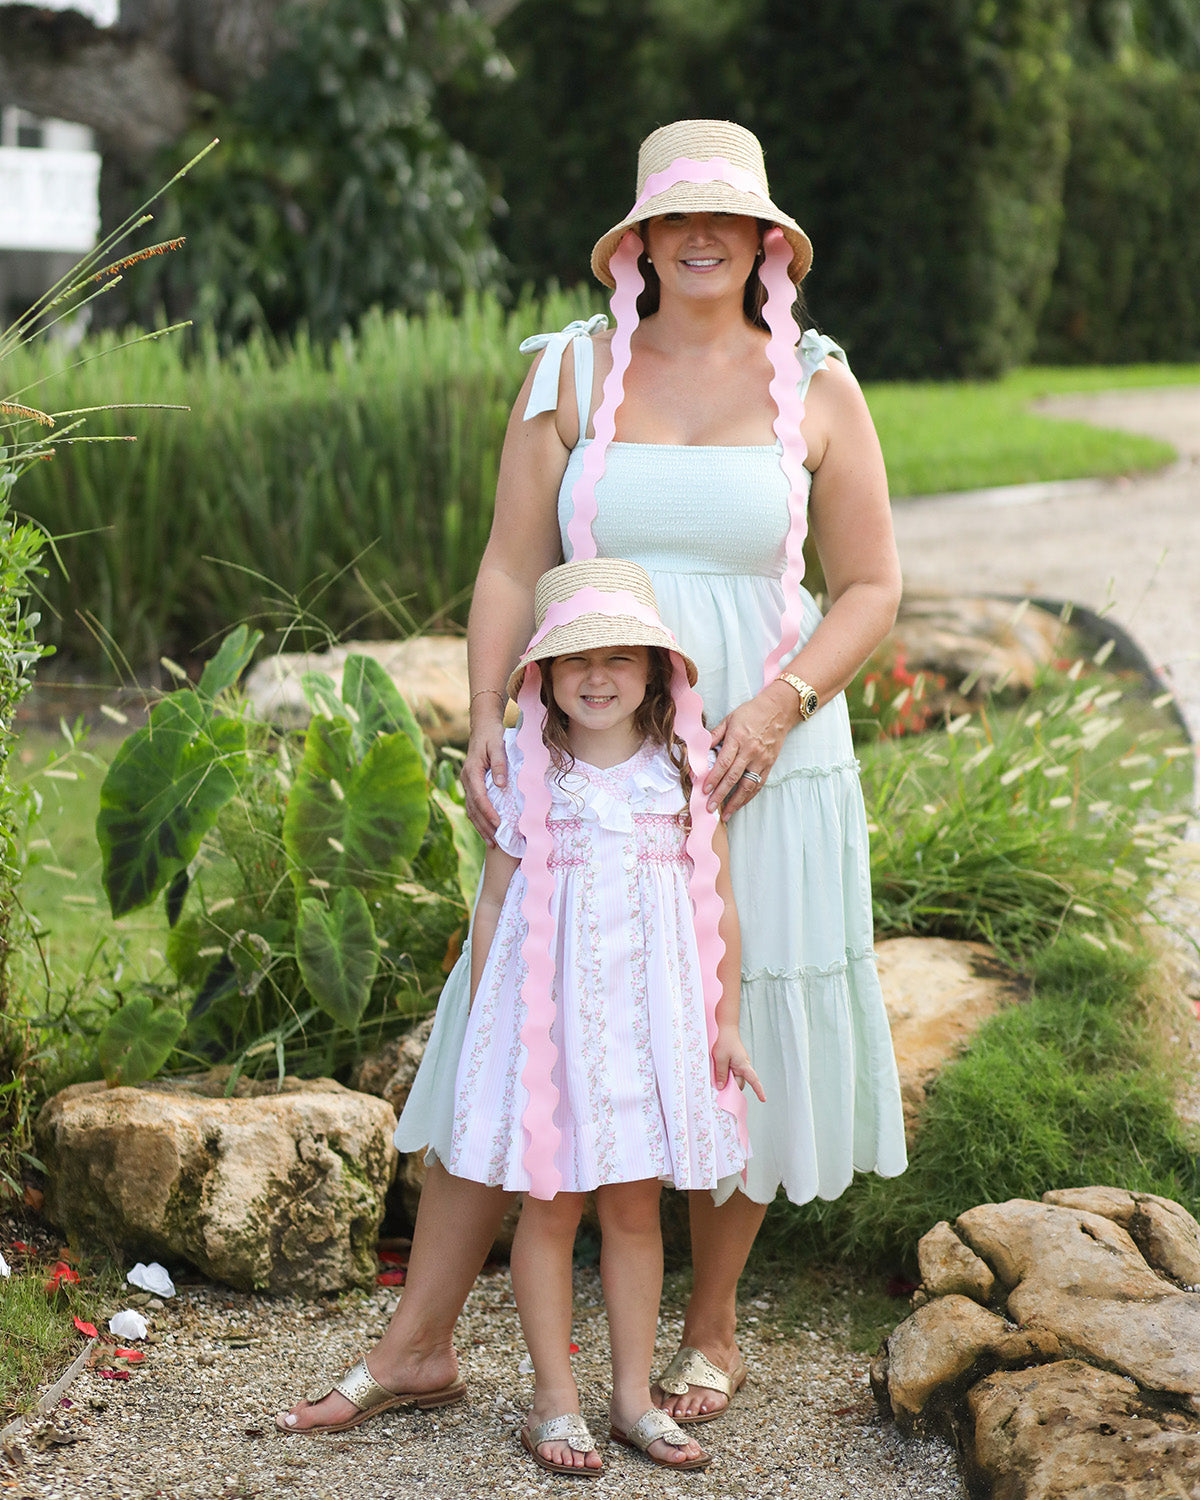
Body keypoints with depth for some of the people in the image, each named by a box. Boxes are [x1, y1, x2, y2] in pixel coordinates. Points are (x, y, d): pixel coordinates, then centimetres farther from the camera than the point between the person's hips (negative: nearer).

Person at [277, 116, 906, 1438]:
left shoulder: (815, 387, 3)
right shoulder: (572, 373, 5)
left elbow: (870, 587, 4)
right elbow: (511, 567, 4)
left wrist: (781, 705, -12)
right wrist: (485, 722, -8)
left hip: (758, 765, 0)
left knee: (735, 1043, 7)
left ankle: (711, 1331, 26)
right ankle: (419, 1341, 10)